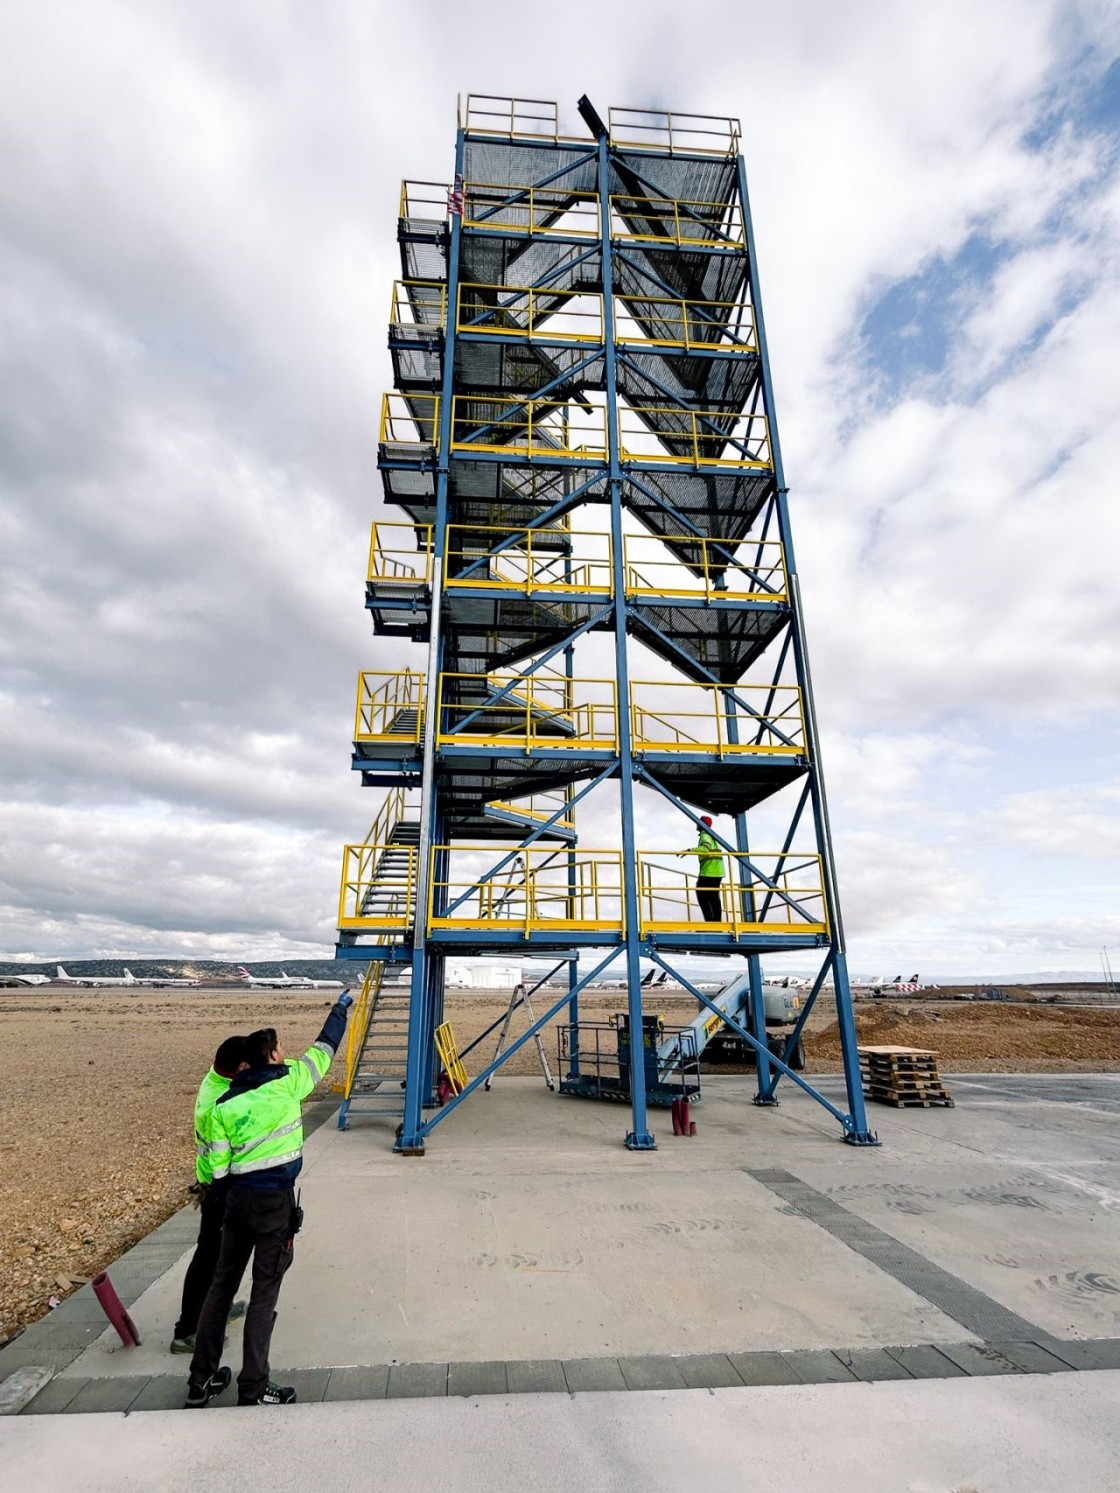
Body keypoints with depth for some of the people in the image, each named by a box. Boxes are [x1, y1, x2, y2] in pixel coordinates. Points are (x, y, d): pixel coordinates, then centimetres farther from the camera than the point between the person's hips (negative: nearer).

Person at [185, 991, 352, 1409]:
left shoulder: (224, 1102, 1)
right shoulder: (287, 1082, -12)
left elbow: (219, 1165, 3)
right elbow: (324, 1047, -1)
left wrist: (229, 1199, 18)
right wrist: (340, 1008, 13)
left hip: (237, 1198, 5)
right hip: (275, 1201, -5)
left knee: (222, 1284, 19)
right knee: (264, 1294, 7)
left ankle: (201, 1381, 31)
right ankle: (253, 1390, 16)